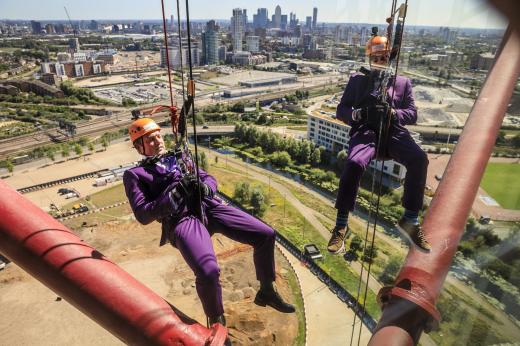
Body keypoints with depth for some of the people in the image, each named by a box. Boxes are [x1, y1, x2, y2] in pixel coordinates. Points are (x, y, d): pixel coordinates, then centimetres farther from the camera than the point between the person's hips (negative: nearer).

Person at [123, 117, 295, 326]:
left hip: (210, 207, 6)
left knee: (266, 235, -6)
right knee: (208, 271, -32)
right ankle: (217, 322, 0)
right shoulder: (135, 175, 12)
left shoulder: (180, 157, 28)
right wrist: (175, 195, -13)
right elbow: (143, 215, -1)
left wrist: (204, 187, -2)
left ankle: (266, 292, 18)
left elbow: (210, 179, 23)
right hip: (182, 220, -5)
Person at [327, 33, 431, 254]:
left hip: (394, 131, 2)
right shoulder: (357, 79, 22)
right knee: (354, 164, -34)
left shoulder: (403, 82, 24)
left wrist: (394, 113, -9)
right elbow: (341, 110, 14)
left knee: (419, 159, -29)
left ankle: (410, 220, -15)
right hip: (365, 130, -2)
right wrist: (356, 114, -10)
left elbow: (412, 114, 14)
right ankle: (341, 226, -21)